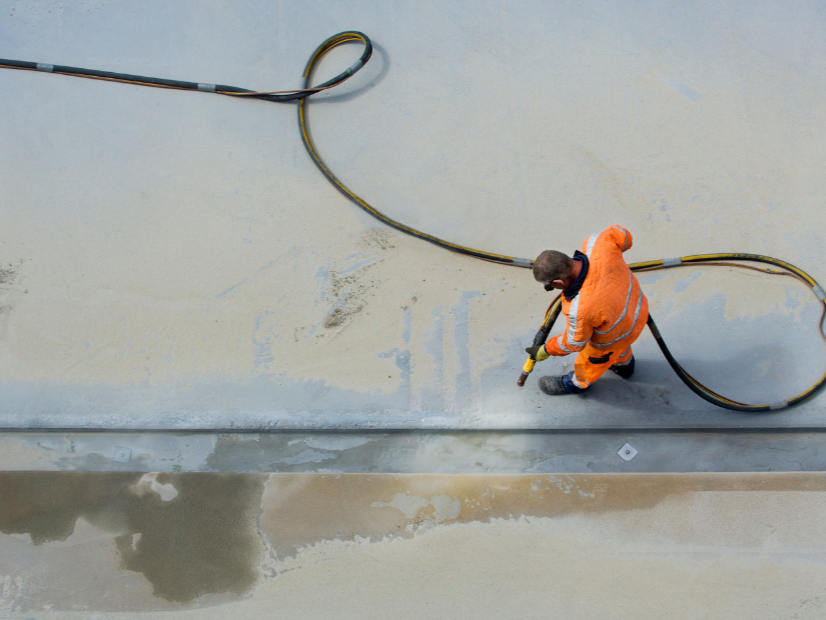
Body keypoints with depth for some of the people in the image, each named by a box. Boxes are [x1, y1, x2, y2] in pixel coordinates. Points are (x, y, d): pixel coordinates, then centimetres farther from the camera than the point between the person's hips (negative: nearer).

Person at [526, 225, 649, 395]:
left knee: (590, 362, 29)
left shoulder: (579, 310, -44)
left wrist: (545, 351, -3)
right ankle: (623, 363, 71)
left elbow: (574, 343, -23)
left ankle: (579, 383, 61)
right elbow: (622, 236, -9)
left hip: (612, 338, -5)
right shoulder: (598, 244, -33)